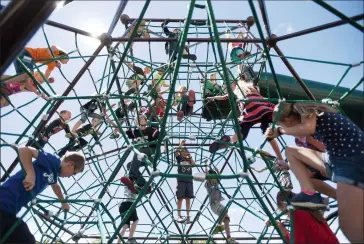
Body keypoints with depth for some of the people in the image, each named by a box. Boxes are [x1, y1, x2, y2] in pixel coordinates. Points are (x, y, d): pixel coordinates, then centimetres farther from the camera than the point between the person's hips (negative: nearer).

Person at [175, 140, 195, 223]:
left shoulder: (189, 159, 14)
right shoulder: (179, 158, 7)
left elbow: (194, 164, -4)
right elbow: (176, 152, -11)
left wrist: (190, 156, 0)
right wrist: (181, 144, -20)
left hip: (189, 181, 3)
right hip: (181, 181, -3)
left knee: (188, 199, 5)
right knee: (180, 198, -2)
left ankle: (188, 216, 11)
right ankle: (179, 216, 4)